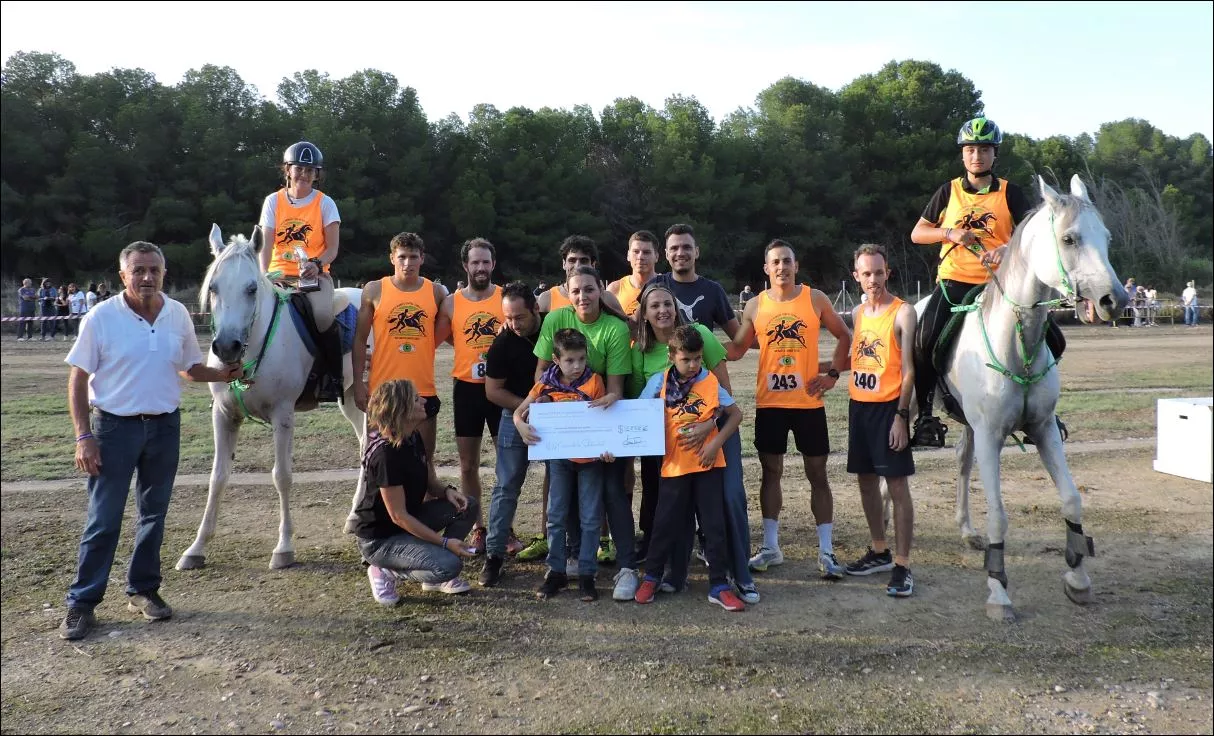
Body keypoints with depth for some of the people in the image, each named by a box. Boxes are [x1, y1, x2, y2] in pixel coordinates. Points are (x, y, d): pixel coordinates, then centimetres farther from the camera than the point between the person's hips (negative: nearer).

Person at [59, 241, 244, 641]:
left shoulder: (178, 315, 1)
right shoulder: (101, 317, -9)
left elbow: (191, 368, 12)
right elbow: (78, 379, -5)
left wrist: (224, 374, -9)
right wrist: (83, 437, -11)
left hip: (165, 426, 3)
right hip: (115, 427, -3)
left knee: (154, 514, 12)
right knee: (103, 520, 0)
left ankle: (143, 589, 27)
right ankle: (82, 603, 12)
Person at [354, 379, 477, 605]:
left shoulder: (413, 438, 0)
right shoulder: (386, 453, -27)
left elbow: (429, 483, 12)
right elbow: (398, 516, -25)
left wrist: (447, 491, -12)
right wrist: (444, 542, -22)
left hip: (408, 521, 9)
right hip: (380, 538, -9)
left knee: (467, 506, -5)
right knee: (449, 564, -25)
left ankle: (437, 577, 6)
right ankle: (386, 572, -2)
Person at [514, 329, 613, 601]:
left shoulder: (594, 381, -8)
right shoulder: (547, 384, -4)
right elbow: (518, 411, 1)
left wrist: (608, 448, -23)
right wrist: (521, 426, -22)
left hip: (590, 458, -1)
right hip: (559, 457, 1)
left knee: (590, 518, 4)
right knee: (556, 516, 7)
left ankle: (586, 573, 14)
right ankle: (556, 571, 19)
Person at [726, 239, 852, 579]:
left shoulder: (815, 299, 0)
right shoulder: (755, 306, 3)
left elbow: (844, 335, 9)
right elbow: (737, 349, 6)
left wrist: (833, 373, -1)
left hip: (808, 401, -1)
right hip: (769, 403, 1)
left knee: (817, 474, 4)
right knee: (770, 473, 8)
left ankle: (826, 551, 11)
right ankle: (770, 547, 18)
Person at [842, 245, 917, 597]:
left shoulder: (903, 313, -9)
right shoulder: (857, 313, 9)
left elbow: (908, 369, -13)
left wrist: (901, 415, -17)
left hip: (889, 406, -7)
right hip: (858, 405, 7)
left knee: (896, 484, -4)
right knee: (866, 479, 13)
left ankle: (903, 565, 2)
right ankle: (879, 552, 27)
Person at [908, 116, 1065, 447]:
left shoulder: (1010, 193, 6)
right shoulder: (949, 191, 9)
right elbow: (917, 233, 9)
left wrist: (1008, 249, -24)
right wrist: (949, 233, -10)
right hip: (954, 282, -1)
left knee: (1053, 341, -5)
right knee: (924, 341, -25)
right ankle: (925, 417, -11)